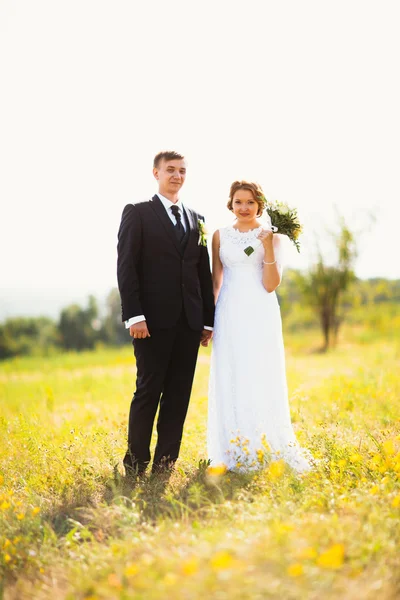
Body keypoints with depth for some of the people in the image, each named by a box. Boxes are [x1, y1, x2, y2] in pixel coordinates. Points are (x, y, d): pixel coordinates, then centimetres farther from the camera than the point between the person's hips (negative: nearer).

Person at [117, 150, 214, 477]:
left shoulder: (196, 219, 17)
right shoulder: (137, 213, 2)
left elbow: (204, 272, 16)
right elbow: (126, 266, -6)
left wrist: (209, 319, 10)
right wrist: (134, 315, -15)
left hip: (189, 321, 5)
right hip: (154, 319, -5)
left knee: (179, 395, 4)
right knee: (148, 391, -3)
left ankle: (164, 467, 9)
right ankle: (136, 468, 5)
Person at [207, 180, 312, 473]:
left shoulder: (271, 235, 2)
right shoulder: (220, 236, 10)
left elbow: (271, 284, -5)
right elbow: (215, 281, 12)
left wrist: (268, 247, -15)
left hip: (260, 315, -2)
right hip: (230, 314, 2)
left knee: (262, 381, -3)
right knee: (230, 382, 3)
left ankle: (268, 450, 7)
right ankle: (235, 455, 10)